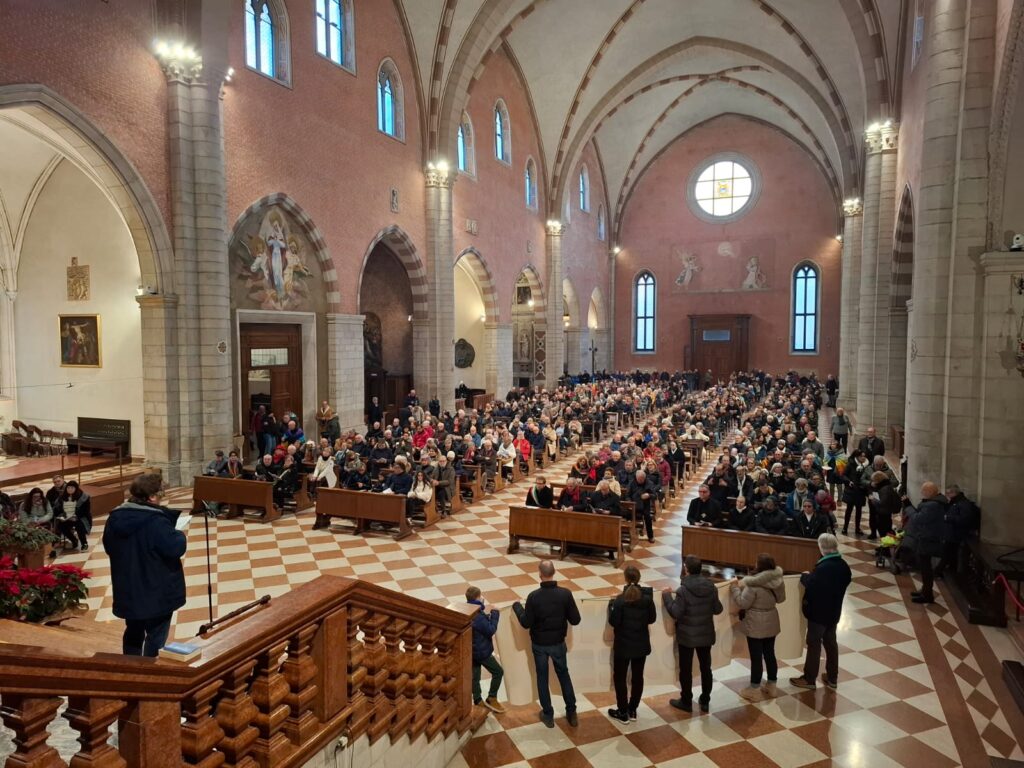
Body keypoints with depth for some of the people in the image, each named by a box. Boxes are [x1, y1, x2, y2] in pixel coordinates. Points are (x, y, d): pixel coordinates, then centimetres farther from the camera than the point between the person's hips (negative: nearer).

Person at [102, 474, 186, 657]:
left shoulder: (115, 517, 0)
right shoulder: (156, 521, -24)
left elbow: (108, 547, 14)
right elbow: (176, 548, -24)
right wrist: (179, 535, -5)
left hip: (127, 591, 7)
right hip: (157, 592, -7)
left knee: (133, 632, 23)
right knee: (156, 637, 7)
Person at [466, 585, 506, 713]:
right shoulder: (478, 617, -30)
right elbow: (491, 630, -20)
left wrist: (485, 613, -2)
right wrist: (494, 614, -13)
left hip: (471, 650, 9)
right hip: (481, 651, -9)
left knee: (475, 675, 18)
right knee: (498, 672, 8)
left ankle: (478, 701, 30)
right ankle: (491, 699, 15)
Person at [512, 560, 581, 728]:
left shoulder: (533, 596, -22)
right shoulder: (565, 594, -19)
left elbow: (526, 623, -14)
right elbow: (575, 620, -12)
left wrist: (517, 606, 1)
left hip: (539, 644, -1)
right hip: (558, 643, 1)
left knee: (542, 678, 17)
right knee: (564, 676, 21)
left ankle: (548, 715, 27)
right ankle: (571, 713, 28)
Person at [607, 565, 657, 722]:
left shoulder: (620, 599, -21)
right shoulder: (647, 597, -10)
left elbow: (613, 622, -15)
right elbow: (652, 619, 1)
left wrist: (612, 604, -4)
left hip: (623, 645, -4)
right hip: (642, 644, 4)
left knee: (619, 677, 12)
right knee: (638, 677, 17)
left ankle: (623, 712, 19)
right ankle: (632, 710, 27)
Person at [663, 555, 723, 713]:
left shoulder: (683, 590, -22)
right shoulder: (711, 587, -7)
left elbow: (676, 613, -18)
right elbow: (718, 610, 2)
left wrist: (667, 596, -7)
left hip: (687, 636, -4)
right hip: (706, 634, 5)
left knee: (686, 670, 11)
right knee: (706, 668, 18)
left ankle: (686, 702, 22)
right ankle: (705, 701, 28)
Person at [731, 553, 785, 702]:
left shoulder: (753, 584, -25)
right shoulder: (777, 581, -4)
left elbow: (742, 603, -20)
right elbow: (781, 599, 12)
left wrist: (736, 588, -8)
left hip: (755, 625, -7)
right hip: (771, 623, 7)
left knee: (756, 657, 3)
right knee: (770, 654, 18)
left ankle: (754, 690, 12)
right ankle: (771, 685, 30)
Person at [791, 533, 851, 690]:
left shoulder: (823, 567, -29)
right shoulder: (843, 565, -2)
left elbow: (810, 585, -22)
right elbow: (846, 581, 13)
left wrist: (805, 576, -4)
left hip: (818, 612, -7)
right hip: (834, 611, 7)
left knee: (814, 644, 4)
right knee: (830, 642, 19)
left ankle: (809, 679, 14)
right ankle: (832, 677, 30)